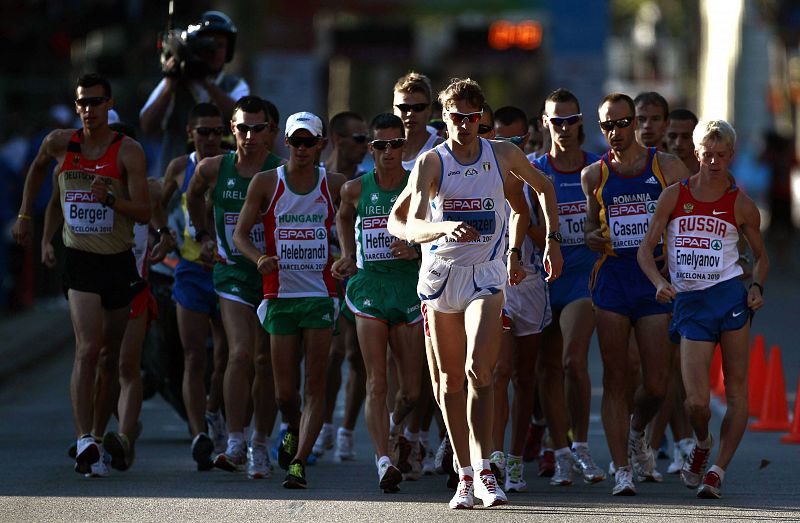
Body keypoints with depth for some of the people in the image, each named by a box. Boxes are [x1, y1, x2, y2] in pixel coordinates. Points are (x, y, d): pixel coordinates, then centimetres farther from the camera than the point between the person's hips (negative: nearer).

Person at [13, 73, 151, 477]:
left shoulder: (128, 151, -7)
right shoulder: (60, 143, 0)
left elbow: (145, 212, -12)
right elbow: (38, 168, 24)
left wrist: (109, 199, -28)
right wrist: (24, 214, 23)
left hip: (119, 261, 1)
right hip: (80, 261, -1)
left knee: (115, 353, 13)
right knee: (88, 350, -16)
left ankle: (99, 431, 33)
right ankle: (85, 442, -24)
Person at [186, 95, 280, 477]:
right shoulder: (213, 169, 0)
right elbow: (194, 196, 22)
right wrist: (204, 235, 19)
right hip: (233, 274, 0)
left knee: (265, 362, 6)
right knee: (240, 355, -15)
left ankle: (260, 445, 16)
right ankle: (235, 443, -13)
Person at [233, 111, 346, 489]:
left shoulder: (334, 184, 4)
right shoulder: (266, 183, 2)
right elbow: (241, 233, 4)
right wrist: (259, 259, -15)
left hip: (321, 294, 0)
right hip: (280, 294, 0)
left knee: (315, 383, -9)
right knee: (284, 390, 3)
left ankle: (299, 461, -8)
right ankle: (293, 432, 34)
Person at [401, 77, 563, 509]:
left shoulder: (504, 155, 1)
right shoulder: (430, 163, -6)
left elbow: (543, 187, 20)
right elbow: (413, 227, -18)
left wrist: (552, 241, 14)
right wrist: (446, 227, -39)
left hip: (486, 274, -1)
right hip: (441, 274, 1)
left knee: (479, 369, -18)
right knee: (450, 378, 4)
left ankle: (483, 471, -17)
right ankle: (465, 474, 12)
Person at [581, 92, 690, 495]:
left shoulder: (667, 167, 3)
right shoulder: (594, 174, 8)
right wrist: (591, 236, -2)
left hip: (655, 280, -1)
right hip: (611, 280, 1)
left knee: (656, 383, -3)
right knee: (615, 379, -3)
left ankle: (637, 432, 30)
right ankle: (621, 469, 1)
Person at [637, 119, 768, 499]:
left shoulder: (741, 204, 5)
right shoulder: (673, 196, 6)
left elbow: (761, 256, 16)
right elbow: (646, 249, 6)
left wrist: (757, 287, -4)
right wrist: (659, 282, -12)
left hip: (729, 296, 0)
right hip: (688, 304, 0)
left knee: (736, 392, -2)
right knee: (697, 402, -7)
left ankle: (717, 471, 9)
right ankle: (701, 445, 25)